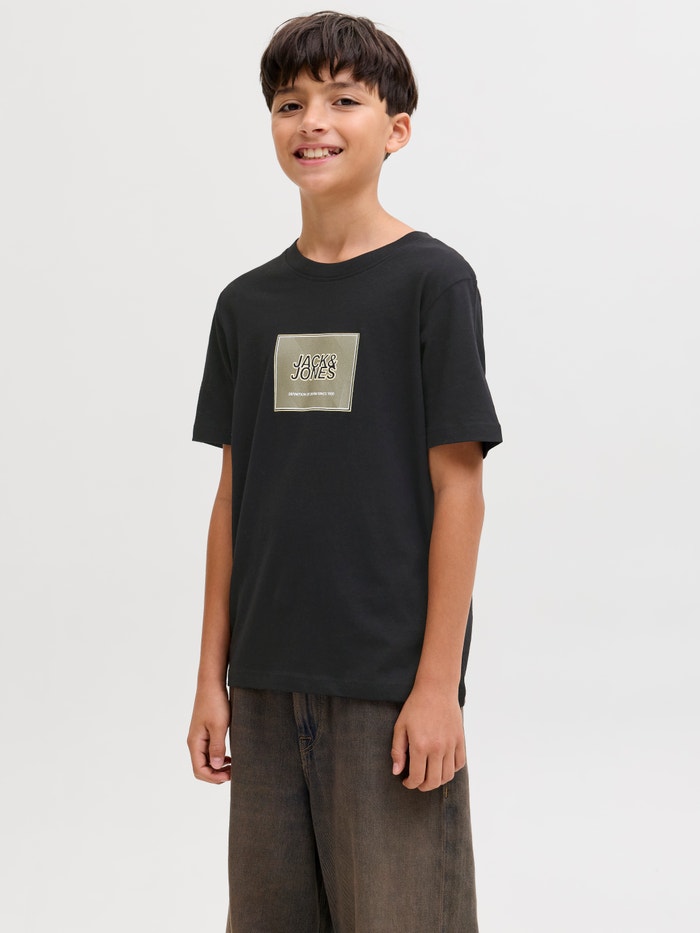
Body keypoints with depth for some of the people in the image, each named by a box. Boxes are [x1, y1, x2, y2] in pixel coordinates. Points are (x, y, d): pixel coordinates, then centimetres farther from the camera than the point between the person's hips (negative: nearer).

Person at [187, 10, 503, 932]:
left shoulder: (433, 279, -5)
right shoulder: (247, 303, 9)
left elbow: (458, 487, -8)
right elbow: (233, 495, 10)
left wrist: (439, 683, -12)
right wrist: (212, 676, 8)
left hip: (391, 683, -5)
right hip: (269, 681, 5)